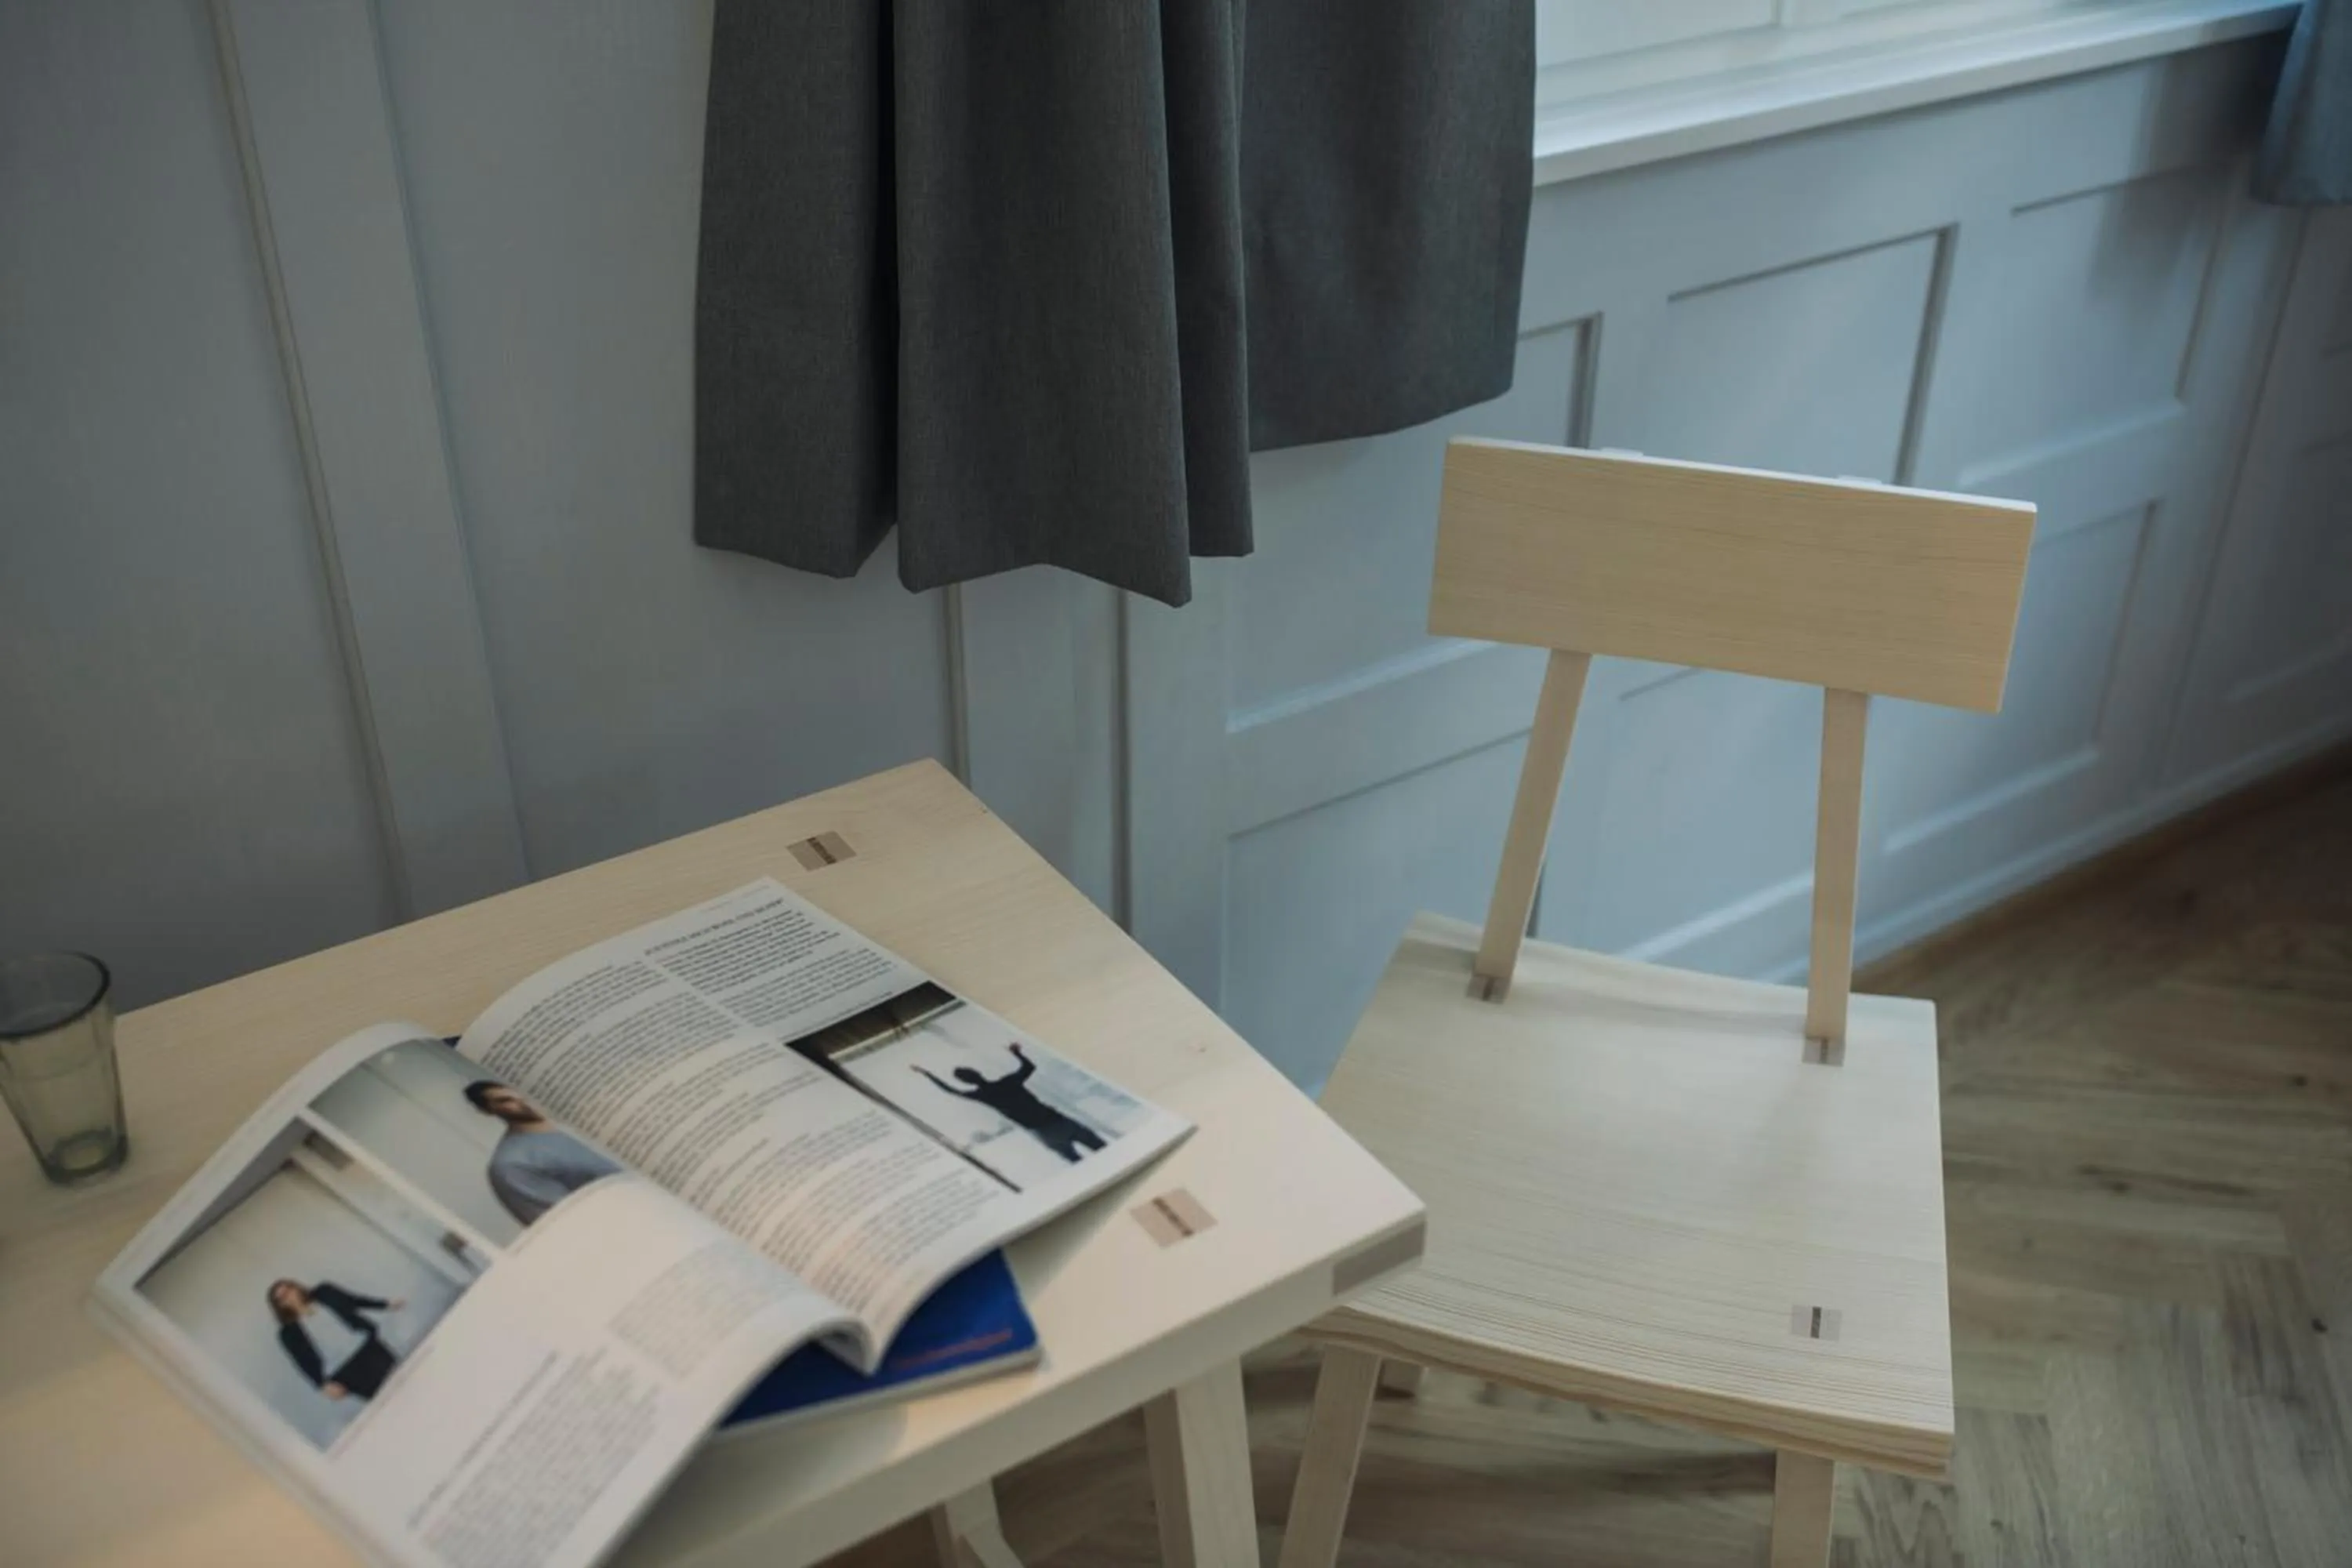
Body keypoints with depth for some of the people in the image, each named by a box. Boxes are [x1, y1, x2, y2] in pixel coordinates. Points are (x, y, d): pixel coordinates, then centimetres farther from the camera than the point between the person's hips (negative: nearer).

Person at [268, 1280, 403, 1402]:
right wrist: (324, 1384, -13)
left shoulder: (323, 1293, 12)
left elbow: (356, 1301, 17)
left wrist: (387, 1305, 9)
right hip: (343, 1372, -3)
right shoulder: (290, 1333, 4)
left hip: (367, 1347, 3)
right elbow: (304, 1361, -1)